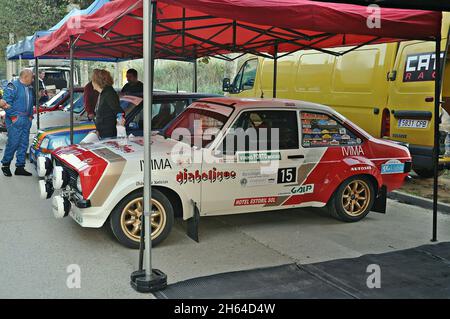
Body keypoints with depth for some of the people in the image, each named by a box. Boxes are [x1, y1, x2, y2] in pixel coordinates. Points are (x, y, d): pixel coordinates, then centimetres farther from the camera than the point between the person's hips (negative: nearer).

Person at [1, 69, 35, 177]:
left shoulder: (30, 89, 18)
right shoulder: (13, 86, -6)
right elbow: (6, 102, -12)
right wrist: (13, 116, -16)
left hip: (27, 120, 8)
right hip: (15, 120, -8)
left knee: (24, 144, 7)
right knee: (13, 143, -7)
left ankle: (20, 167, 12)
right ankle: (5, 165, 9)